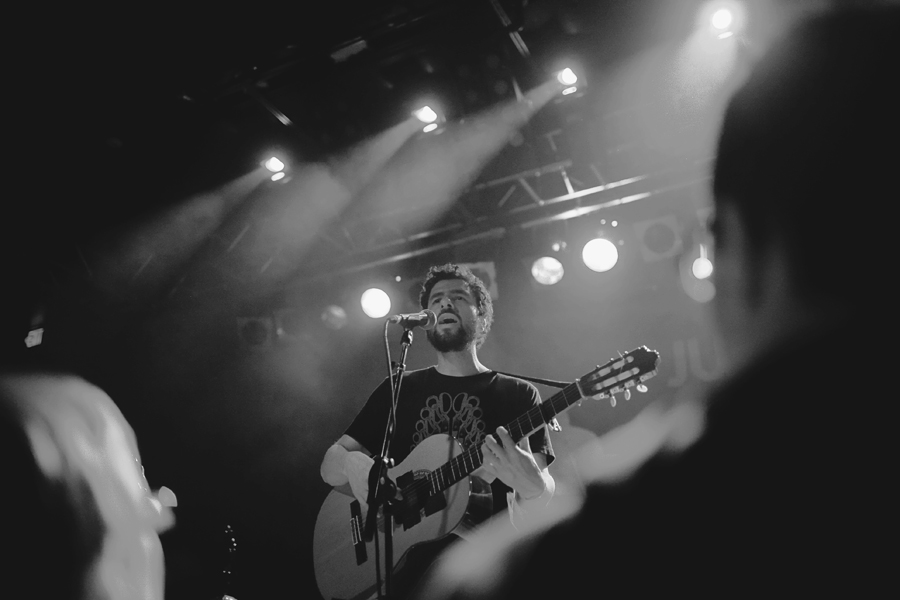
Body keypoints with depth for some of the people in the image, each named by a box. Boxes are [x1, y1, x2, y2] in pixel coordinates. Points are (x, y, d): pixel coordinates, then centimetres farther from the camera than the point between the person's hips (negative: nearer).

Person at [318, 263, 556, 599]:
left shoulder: (517, 394, 7)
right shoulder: (398, 389, 14)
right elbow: (330, 466, 12)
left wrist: (533, 486, -25)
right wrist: (352, 464, -11)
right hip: (403, 560, 1)